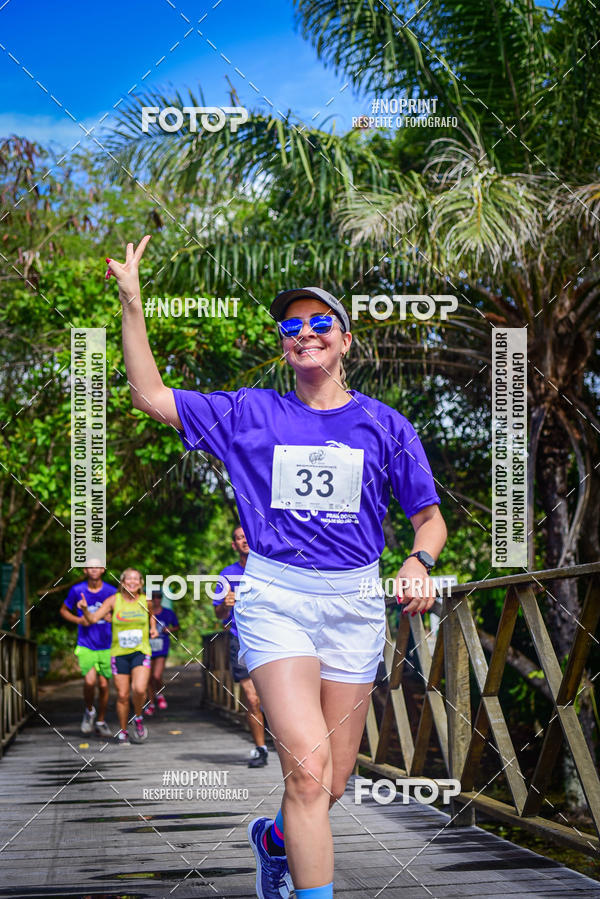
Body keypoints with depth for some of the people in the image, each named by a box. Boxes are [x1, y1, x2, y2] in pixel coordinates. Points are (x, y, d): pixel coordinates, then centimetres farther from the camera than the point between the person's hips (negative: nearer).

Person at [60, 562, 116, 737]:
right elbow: (64, 610, 11)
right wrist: (78, 620, -7)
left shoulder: (111, 592, -3)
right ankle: (89, 710, 10)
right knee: (89, 681, -19)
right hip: (85, 646, -1)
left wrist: (113, 618, -13)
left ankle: (101, 722, 23)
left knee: (104, 685, 4)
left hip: (106, 647, 1)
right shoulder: (77, 590, -3)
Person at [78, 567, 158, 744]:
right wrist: (85, 609, -29)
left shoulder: (145, 601, 2)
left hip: (141, 652, 0)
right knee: (122, 695, 2)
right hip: (119, 654, 0)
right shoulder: (114, 600, -3)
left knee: (139, 689, -21)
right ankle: (123, 731, 20)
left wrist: (153, 629, 8)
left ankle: (138, 718, 8)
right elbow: (93, 618, -10)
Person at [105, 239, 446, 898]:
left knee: (330, 786, 8)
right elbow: (150, 394, 6)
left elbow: (429, 518, 10)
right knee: (308, 768, -20)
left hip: (354, 603, 2)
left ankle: (273, 838, 42)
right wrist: (131, 300, -1)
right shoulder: (250, 414, 7)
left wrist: (419, 561, -12)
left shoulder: (384, 424, 7)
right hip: (274, 596, -2)